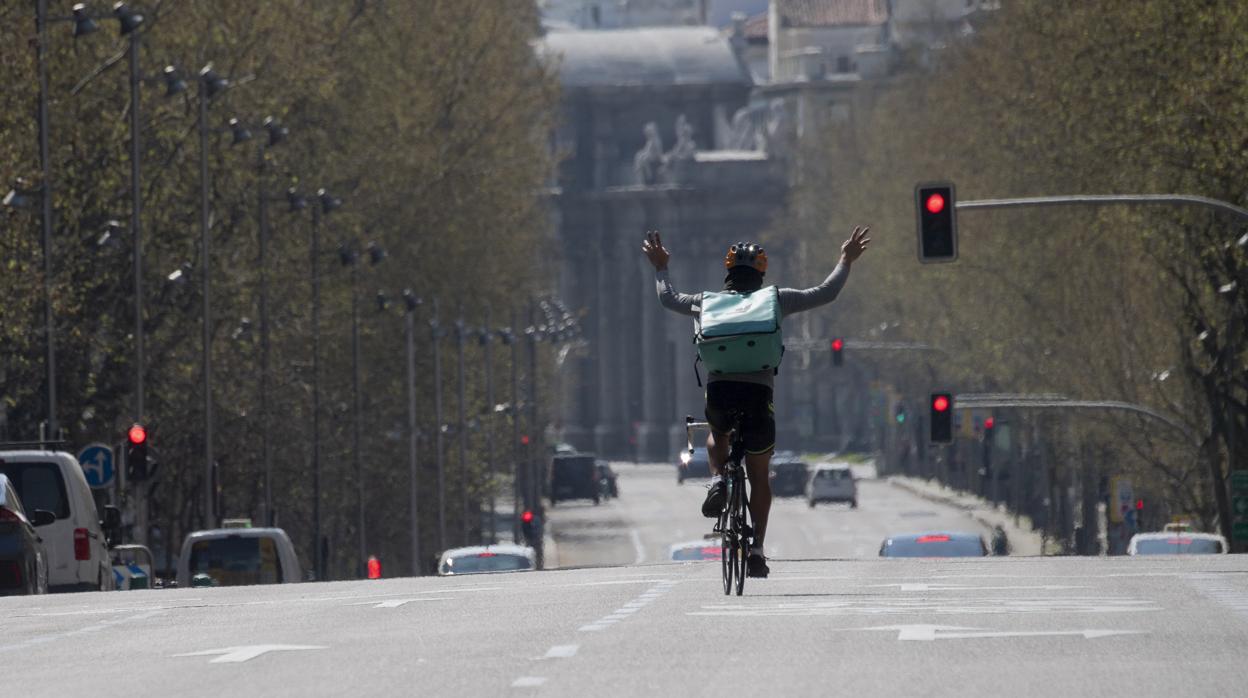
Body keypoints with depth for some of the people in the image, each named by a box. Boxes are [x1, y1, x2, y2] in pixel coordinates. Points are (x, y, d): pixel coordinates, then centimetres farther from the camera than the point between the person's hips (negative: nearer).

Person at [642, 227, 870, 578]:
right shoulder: (775, 300, 8)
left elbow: (669, 299, 30)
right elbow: (825, 294, 13)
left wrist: (661, 267, 47)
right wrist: (845, 262, 27)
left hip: (718, 391, 1)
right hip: (758, 393, -1)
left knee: (717, 434, 37)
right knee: (759, 476, 14)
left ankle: (717, 480, 7)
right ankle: (757, 548, 4)